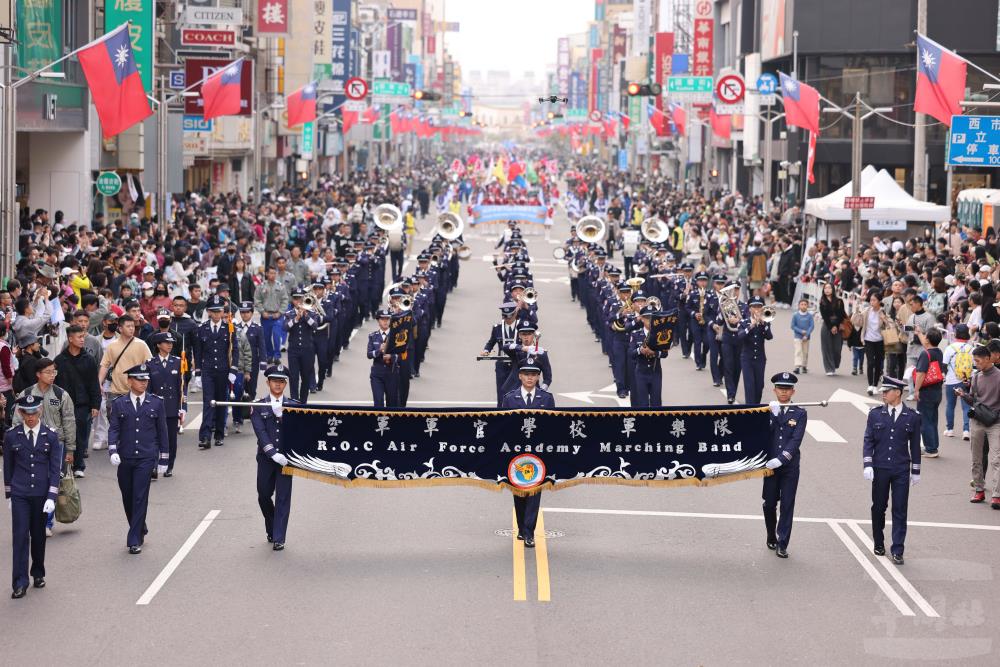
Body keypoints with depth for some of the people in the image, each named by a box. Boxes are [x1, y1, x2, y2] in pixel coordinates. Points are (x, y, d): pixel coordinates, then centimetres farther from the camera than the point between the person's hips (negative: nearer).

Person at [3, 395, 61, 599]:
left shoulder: (50, 436, -2)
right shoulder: (11, 435, -1)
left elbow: (55, 468, -3)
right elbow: (8, 467, 8)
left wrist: (52, 497, -10)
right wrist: (9, 494, 9)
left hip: (42, 494, 1)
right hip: (19, 494, 0)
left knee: (38, 535, 10)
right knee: (20, 535, -7)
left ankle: (38, 574, 29)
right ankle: (20, 583, -7)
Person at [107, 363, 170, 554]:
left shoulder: (156, 403, 4)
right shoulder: (119, 404, 5)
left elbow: (162, 432, 7)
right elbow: (113, 429, -1)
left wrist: (163, 459, 6)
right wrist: (113, 451, -18)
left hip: (146, 458, -2)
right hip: (124, 459, 2)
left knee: (140, 498, -9)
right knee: (128, 498, 10)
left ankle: (135, 540, -6)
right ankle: (140, 531, 32)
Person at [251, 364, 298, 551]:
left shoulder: (293, 405, 6)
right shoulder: (259, 407, 3)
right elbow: (261, 433, -8)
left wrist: (281, 412, -17)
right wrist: (273, 454, -19)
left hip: (286, 456, -1)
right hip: (266, 457, 1)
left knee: (283, 498, -4)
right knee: (263, 495, 9)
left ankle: (279, 539, 0)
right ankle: (271, 530, 32)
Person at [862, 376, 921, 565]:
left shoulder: (912, 417, -1)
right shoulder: (875, 414, 1)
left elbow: (915, 445, 4)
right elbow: (868, 441, 1)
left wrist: (915, 471, 6)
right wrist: (867, 465, -9)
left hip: (901, 471, -1)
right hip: (880, 469, 1)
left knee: (900, 511, -2)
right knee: (878, 507, 10)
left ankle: (897, 550, 1)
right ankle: (879, 544, 26)